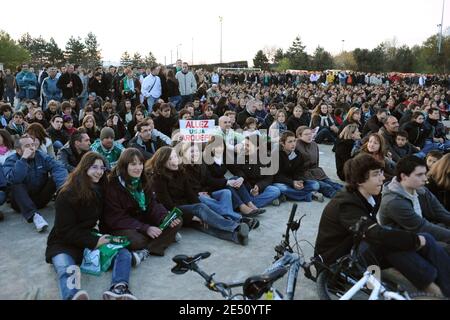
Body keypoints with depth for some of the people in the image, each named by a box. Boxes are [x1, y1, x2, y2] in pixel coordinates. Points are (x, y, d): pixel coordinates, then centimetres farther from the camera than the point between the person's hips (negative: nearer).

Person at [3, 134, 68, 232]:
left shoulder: (42, 156, -2)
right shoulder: (11, 161, -8)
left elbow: (59, 168, -19)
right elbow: (14, 179, -30)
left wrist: (62, 185, -38)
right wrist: (23, 159, -29)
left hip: (41, 198, 2)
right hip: (22, 201, -2)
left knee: (56, 177, -18)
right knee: (17, 185, -33)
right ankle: (34, 215, -48)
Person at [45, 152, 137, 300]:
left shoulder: (101, 190, 8)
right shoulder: (67, 194, -11)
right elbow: (66, 230, -14)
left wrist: (100, 237, -3)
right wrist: (94, 242, -20)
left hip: (93, 239, 6)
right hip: (65, 243, -5)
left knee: (124, 254, -18)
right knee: (67, 271, -37)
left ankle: (119, 288, -46)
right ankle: (73, 296, -66)